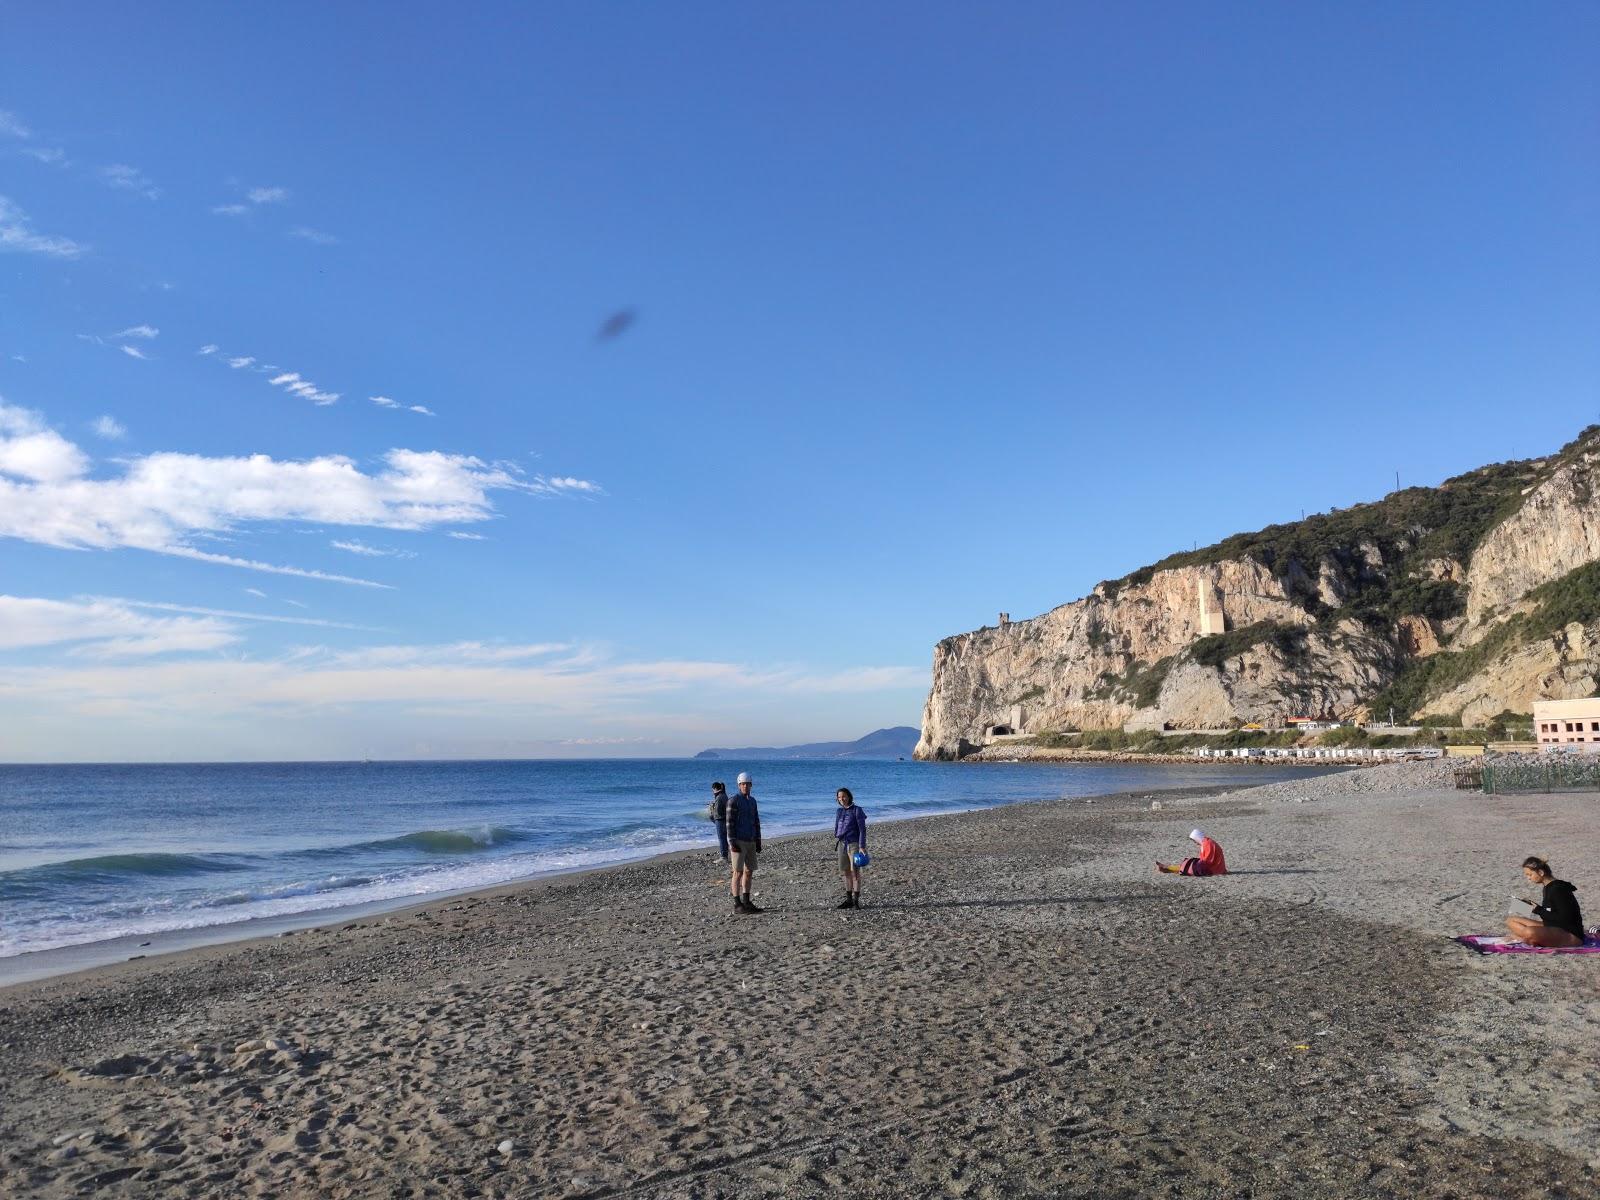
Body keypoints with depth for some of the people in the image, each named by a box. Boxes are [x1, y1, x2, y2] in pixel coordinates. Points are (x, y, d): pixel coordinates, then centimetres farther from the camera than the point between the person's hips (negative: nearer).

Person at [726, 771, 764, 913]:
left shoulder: (752, 801, 13)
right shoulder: (733, 800, -10)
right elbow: (730, 823, -13)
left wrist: (758, 843, 13)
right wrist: (732, 843, -20)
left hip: (750, 842, 7)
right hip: (738, 842, -7)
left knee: (749, 872, 9)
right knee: (738, 872, -7)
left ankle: (746, 903, 16)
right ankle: (737, 905, -2)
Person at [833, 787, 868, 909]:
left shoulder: (857, 811, -6)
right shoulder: (839, 812, 11)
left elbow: (862, 829, -9)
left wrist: (862, 846, -14)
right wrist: (836, 841, 13)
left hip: (854, 844, -5)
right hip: (842, 844, 5)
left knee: (855, 872, -5)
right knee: (846, 872, 8)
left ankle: (856, 900, -1)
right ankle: (848, 899, 14)